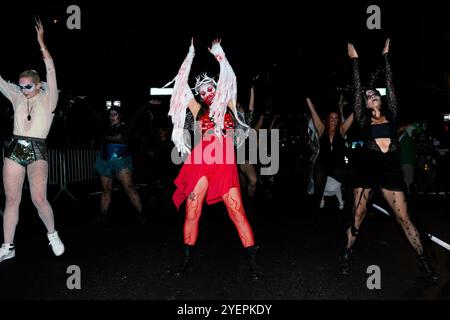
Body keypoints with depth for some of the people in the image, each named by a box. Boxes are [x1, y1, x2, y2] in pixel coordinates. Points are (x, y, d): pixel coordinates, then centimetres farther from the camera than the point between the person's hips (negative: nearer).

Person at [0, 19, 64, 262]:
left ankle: (52, 233, 9)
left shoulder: (48, 99, 0)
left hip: (37, 151, -4)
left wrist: (41, 43, -16)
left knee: (39, 198, -17)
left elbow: (51, 72, -10)